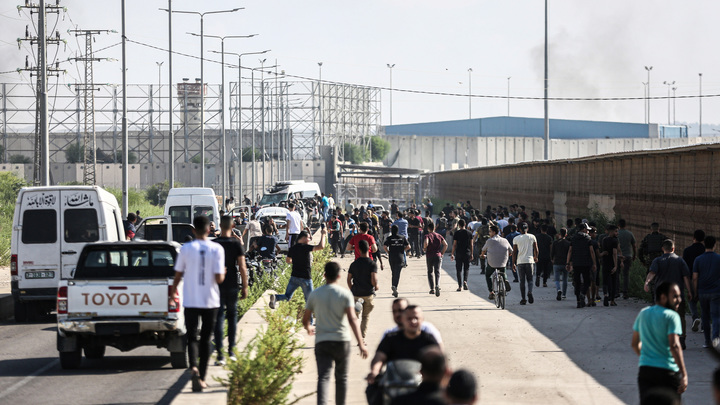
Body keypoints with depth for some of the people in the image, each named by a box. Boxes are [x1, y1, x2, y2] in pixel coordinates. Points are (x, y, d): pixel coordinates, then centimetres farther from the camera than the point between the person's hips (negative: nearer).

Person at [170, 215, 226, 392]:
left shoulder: (186, 249, -5)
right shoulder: (217, 249, -7)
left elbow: (178, 275, 1)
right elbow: (219, 278, -11)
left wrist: (173, 291, 19)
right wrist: (223, 274, 13)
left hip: (191, 302, -1)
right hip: (211, 301, 1)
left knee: (192, 337, 3)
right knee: (205, 339, 13)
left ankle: (194, 368, -24)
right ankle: (202, 378, 15)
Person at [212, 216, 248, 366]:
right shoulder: (236, 244, -5)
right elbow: (242, 267, -8)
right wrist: (245, 287, -1)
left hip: (218, 285, -1)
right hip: (233, 285, 1)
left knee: (219, 317, -1)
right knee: (232, 315, 17)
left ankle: (220, 354, -9)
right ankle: (231, 350, 20)